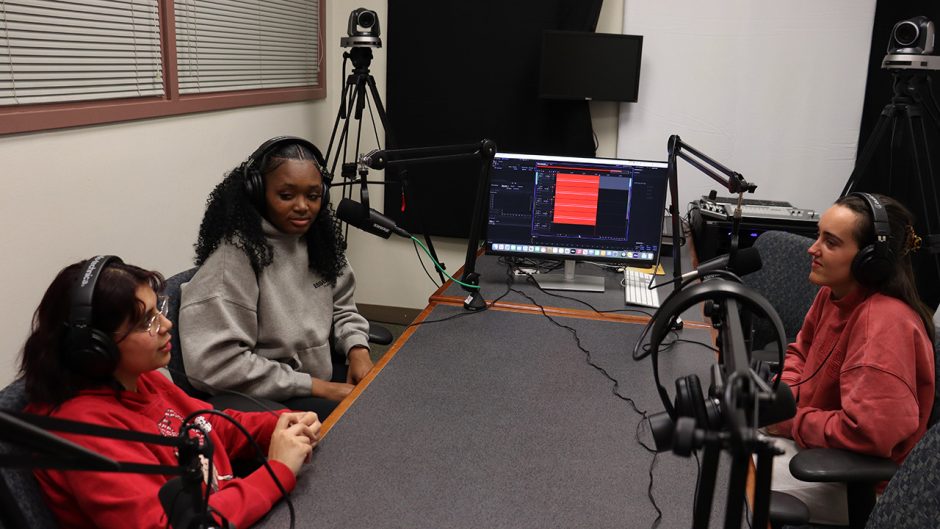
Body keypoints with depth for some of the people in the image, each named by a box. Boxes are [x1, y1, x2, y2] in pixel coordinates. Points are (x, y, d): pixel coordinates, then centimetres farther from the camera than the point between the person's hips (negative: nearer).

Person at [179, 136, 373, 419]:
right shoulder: (234, 255, -20)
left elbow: (340, 307, 15)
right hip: (263, 402, -7)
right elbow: (217, 362, -25)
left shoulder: (317, 237, 2)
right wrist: (317, 387, -21)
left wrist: (358, 349, -6)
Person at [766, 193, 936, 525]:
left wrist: (787, 421, -23)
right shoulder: (834, 292, -3)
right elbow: (801, 351, 14)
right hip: (824, 438, 8)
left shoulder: (884, 324, -30)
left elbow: (867, 432, -36)